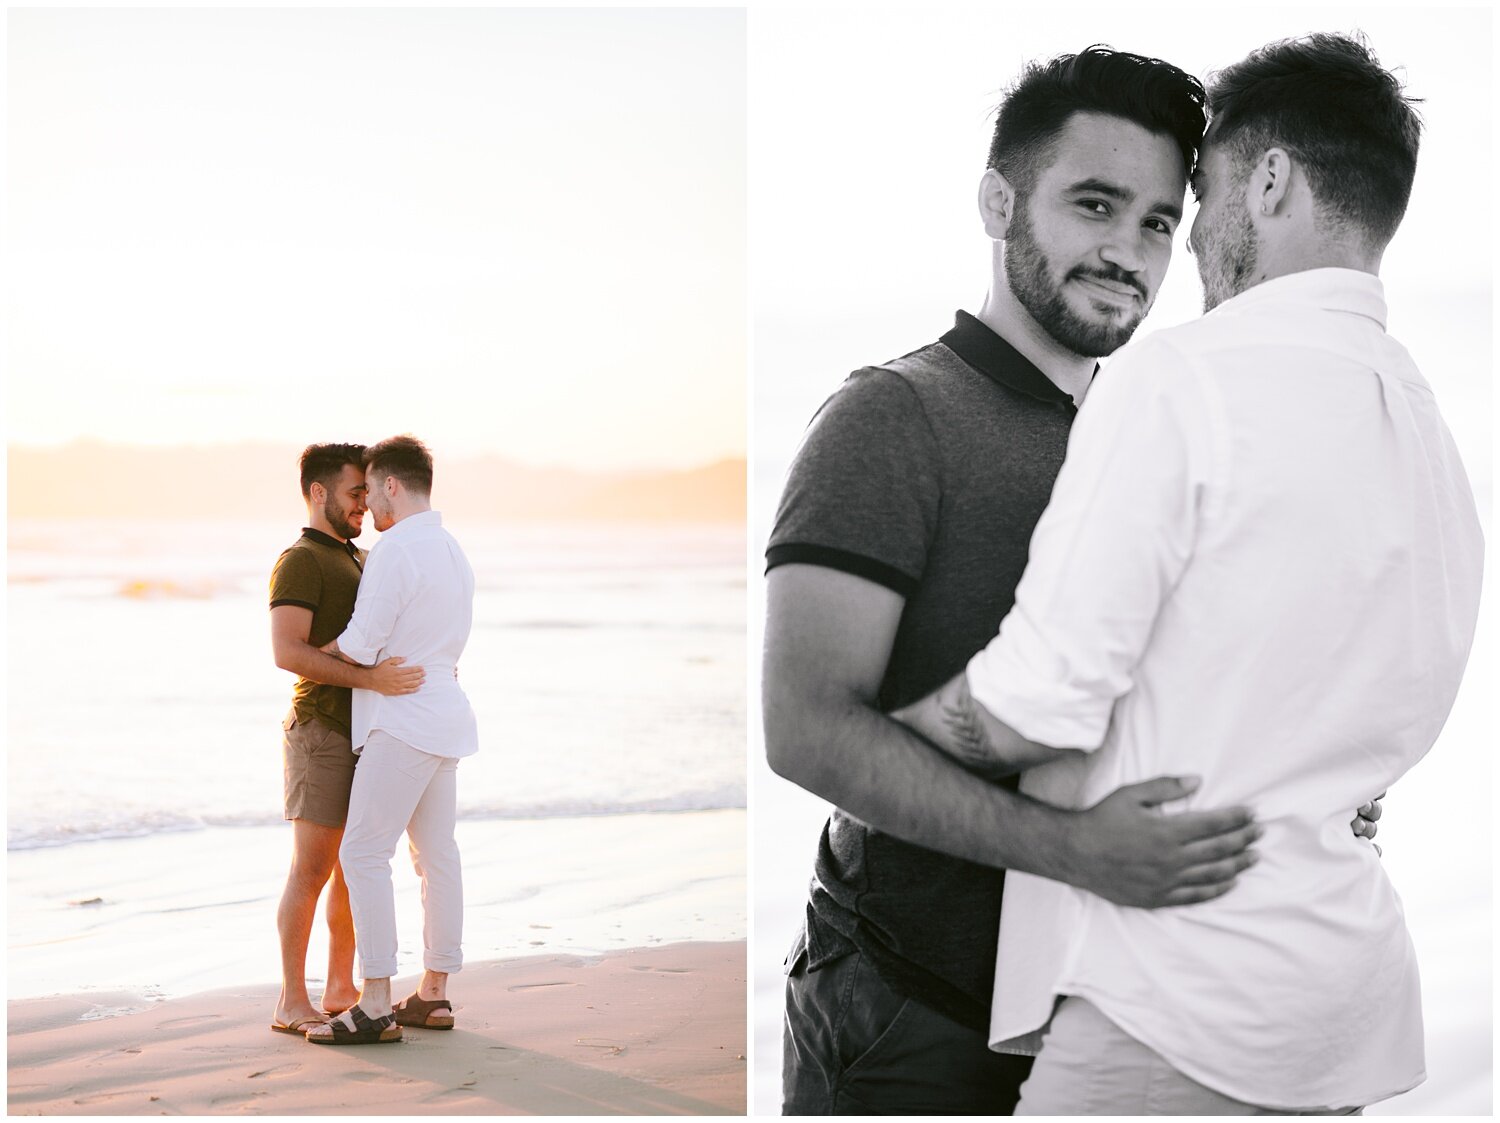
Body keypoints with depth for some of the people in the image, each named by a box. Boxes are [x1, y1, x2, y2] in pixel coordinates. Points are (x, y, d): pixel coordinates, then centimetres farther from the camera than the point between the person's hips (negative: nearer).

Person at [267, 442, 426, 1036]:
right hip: (322, 729, -9)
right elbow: (287, 652, -24)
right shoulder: (299, 562, -12)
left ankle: (341, 989, 17)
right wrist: (370, 679, -31)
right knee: (312, 870, -7)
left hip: (363, 735, 9)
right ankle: (292, 1003, -1)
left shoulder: (354, 560, 18)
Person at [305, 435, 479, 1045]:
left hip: (402, 721, -10)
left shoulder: (395, 550, -15)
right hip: (441, 717, 10)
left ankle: (375, 1006, -11)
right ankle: (433, 995, 17)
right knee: (436, 855, 11)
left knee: (364, 853, -8)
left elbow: (361, 645, -17)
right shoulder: (452, 551, 16)